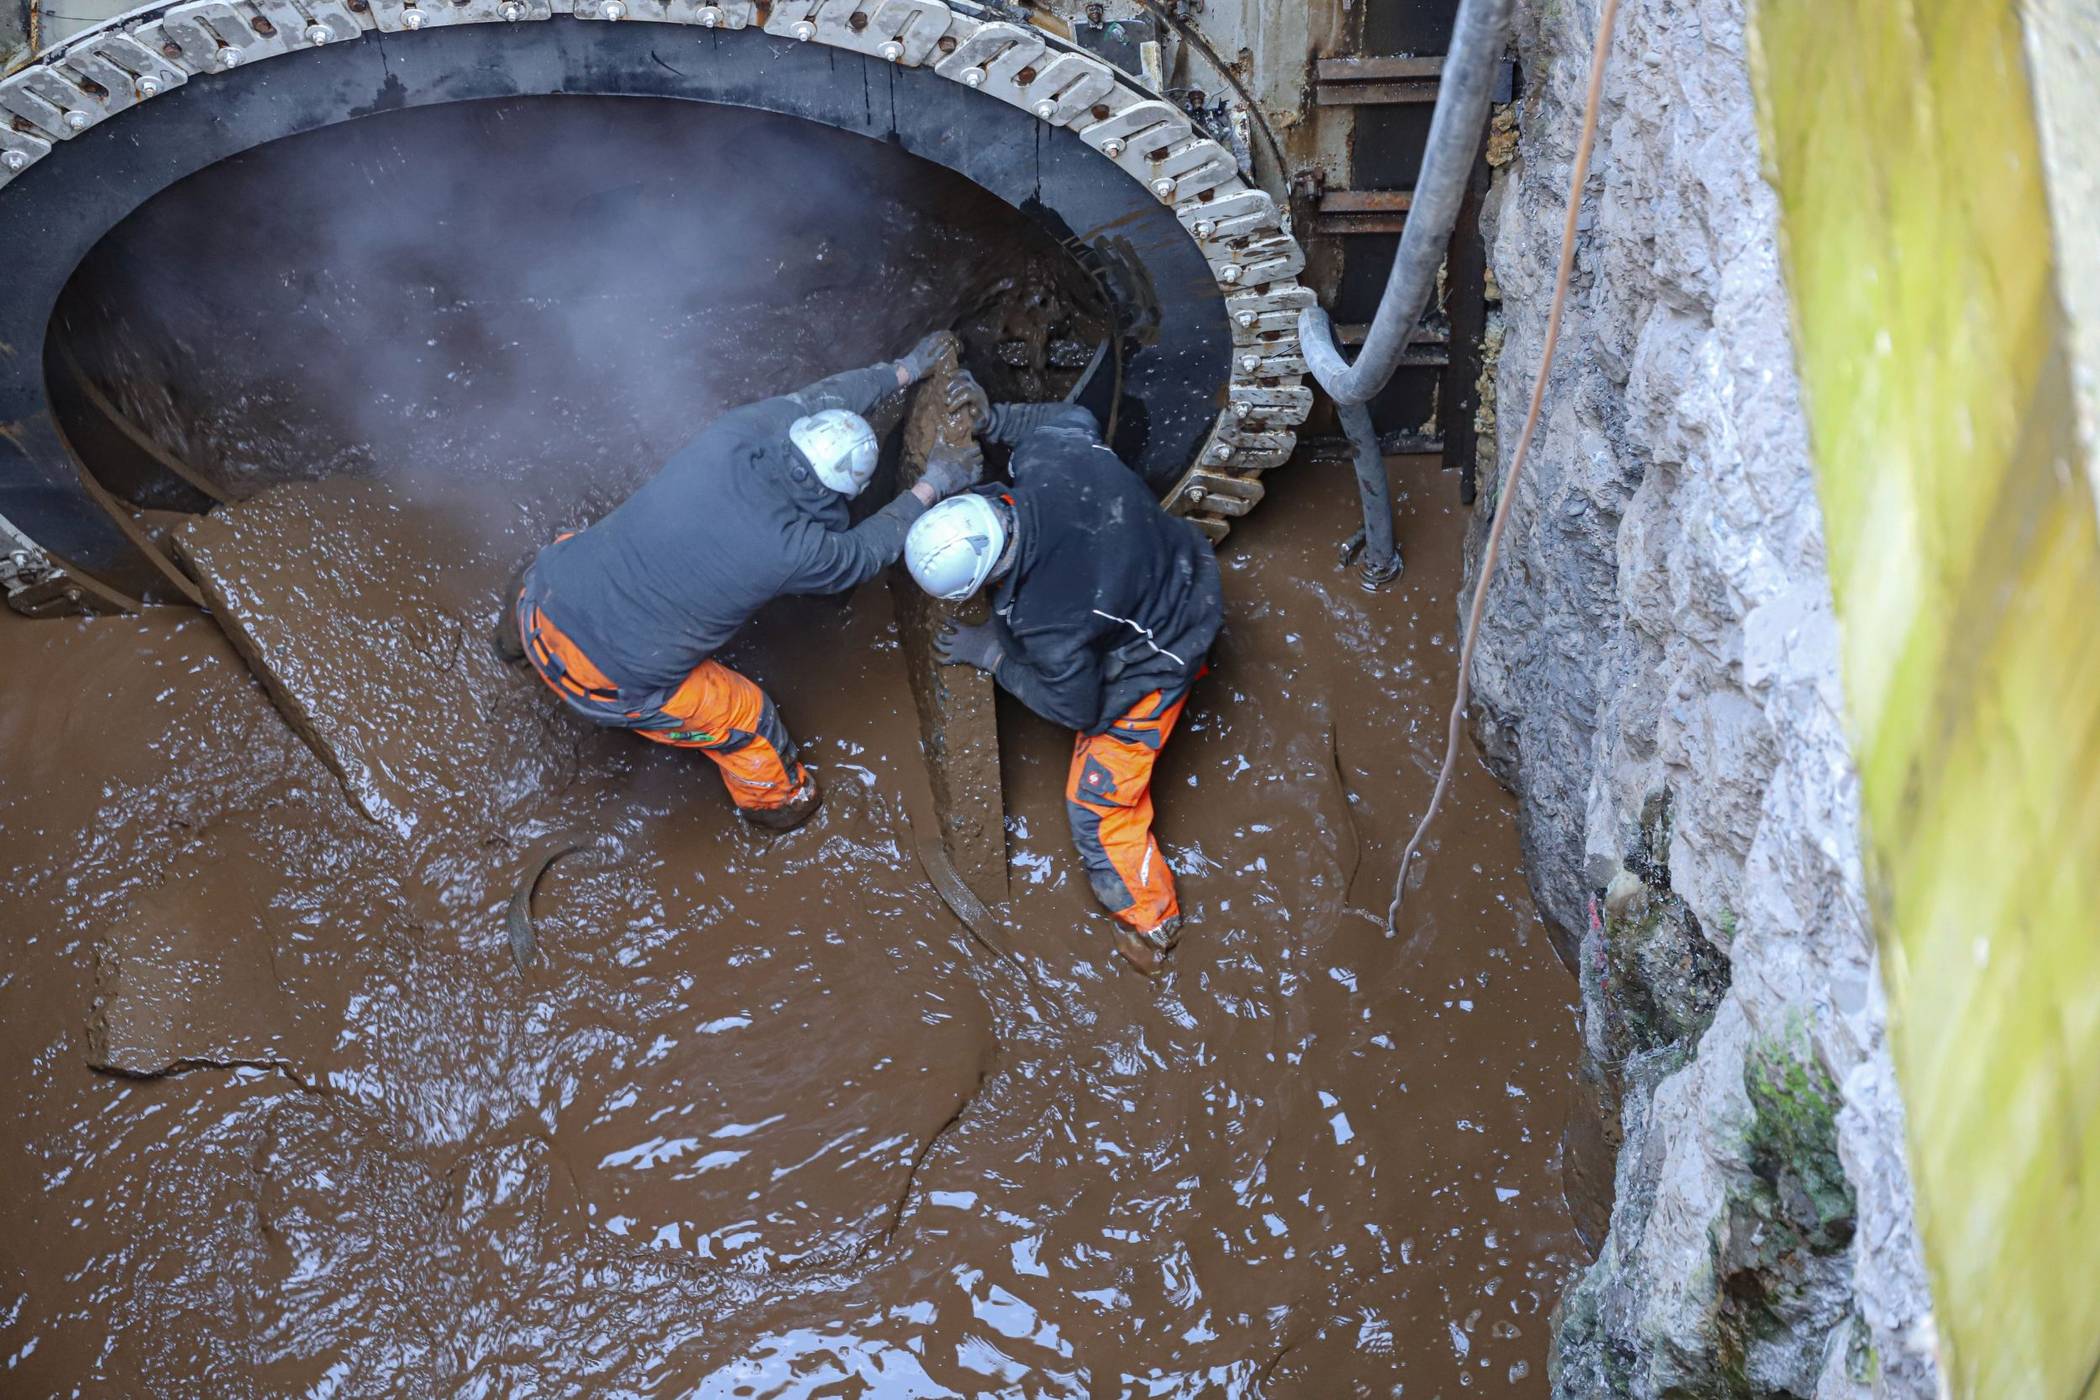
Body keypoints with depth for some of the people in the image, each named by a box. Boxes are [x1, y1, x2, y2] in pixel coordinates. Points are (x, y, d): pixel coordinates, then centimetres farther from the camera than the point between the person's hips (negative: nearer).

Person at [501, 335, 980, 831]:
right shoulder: (794, 550, -22)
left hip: (542, 600, 5)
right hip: (608, 682, -5)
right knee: (743, 715, 18)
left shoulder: (732, 433, -12)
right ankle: (776, 800, 45)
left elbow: (820, 398, 7)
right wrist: (930, 487, 12)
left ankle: (516, 639, 68)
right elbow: (867, 551, 1)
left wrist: (904, 370, 19)